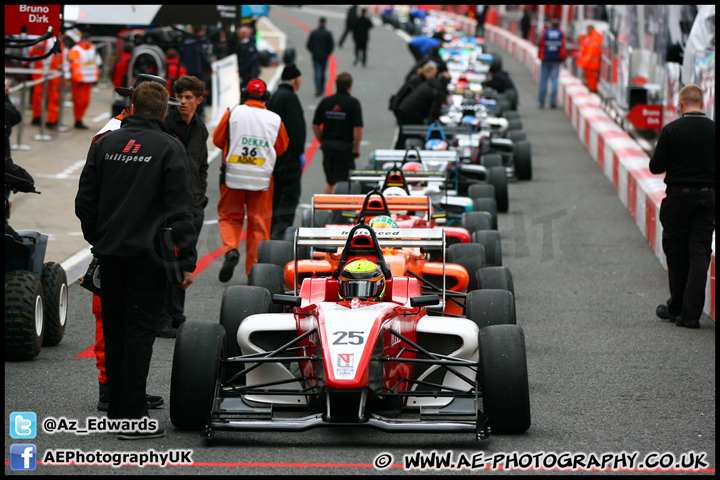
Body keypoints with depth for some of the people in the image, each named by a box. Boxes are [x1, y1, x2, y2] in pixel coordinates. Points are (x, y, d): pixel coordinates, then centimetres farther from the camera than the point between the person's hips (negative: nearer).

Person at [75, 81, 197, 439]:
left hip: (109, 252, 5)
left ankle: (116, 410, 22)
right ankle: (132, 419, -6)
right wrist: (187, 260, -8)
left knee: (115, 332, 14)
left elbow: (85, 201, 8)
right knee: (140, 332, -3)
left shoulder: (105, 143, 6)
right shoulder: (168, 148, -7)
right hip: (147, 253, -5)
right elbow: (180, 209, -11)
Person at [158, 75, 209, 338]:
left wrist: (201, 195, 16)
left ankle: (177, 318, 19)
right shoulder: (165, 123, -10)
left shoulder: (200, 128, 12)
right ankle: (162, 321, 0)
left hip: (193, 207, 7)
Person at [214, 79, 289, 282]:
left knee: (229, 217, 14)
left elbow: (218, 139, 4)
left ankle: (230, 249, -13)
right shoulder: (275, 120, -2)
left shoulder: (233, 113, -5)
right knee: (259, 224, 8)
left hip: (233, 176, 0)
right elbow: (282, 148, 10)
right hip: (262, 179, 0)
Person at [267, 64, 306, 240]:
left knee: (276, 193, 14)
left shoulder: (274, 96, 15)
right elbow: (295, 128, -19)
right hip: (289, 156, -9)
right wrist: (300, 152, -14)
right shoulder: (290, 97, -14)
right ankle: (281, 230, -15)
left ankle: (273, 230, 16)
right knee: (291, 193, -8)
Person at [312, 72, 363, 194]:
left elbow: (315, 125, 8)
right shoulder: (353, 103, -9)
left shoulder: (325, 102, 5)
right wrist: (356, 149, -5)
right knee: (341, 181, -1)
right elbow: (358, 129, -15)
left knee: (329, 181, 19)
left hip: (327, 145, 5)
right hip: (344, 146, -5)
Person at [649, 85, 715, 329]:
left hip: (678, 197, -2)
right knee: (699, 254, 2)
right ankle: (691, 313, -3)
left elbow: (655, 167, -7)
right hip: (708, 197, 2)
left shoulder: (671, 130, -10)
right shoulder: (713, 130, -2)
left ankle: (676, 307, 22)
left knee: (676, 253, 12)